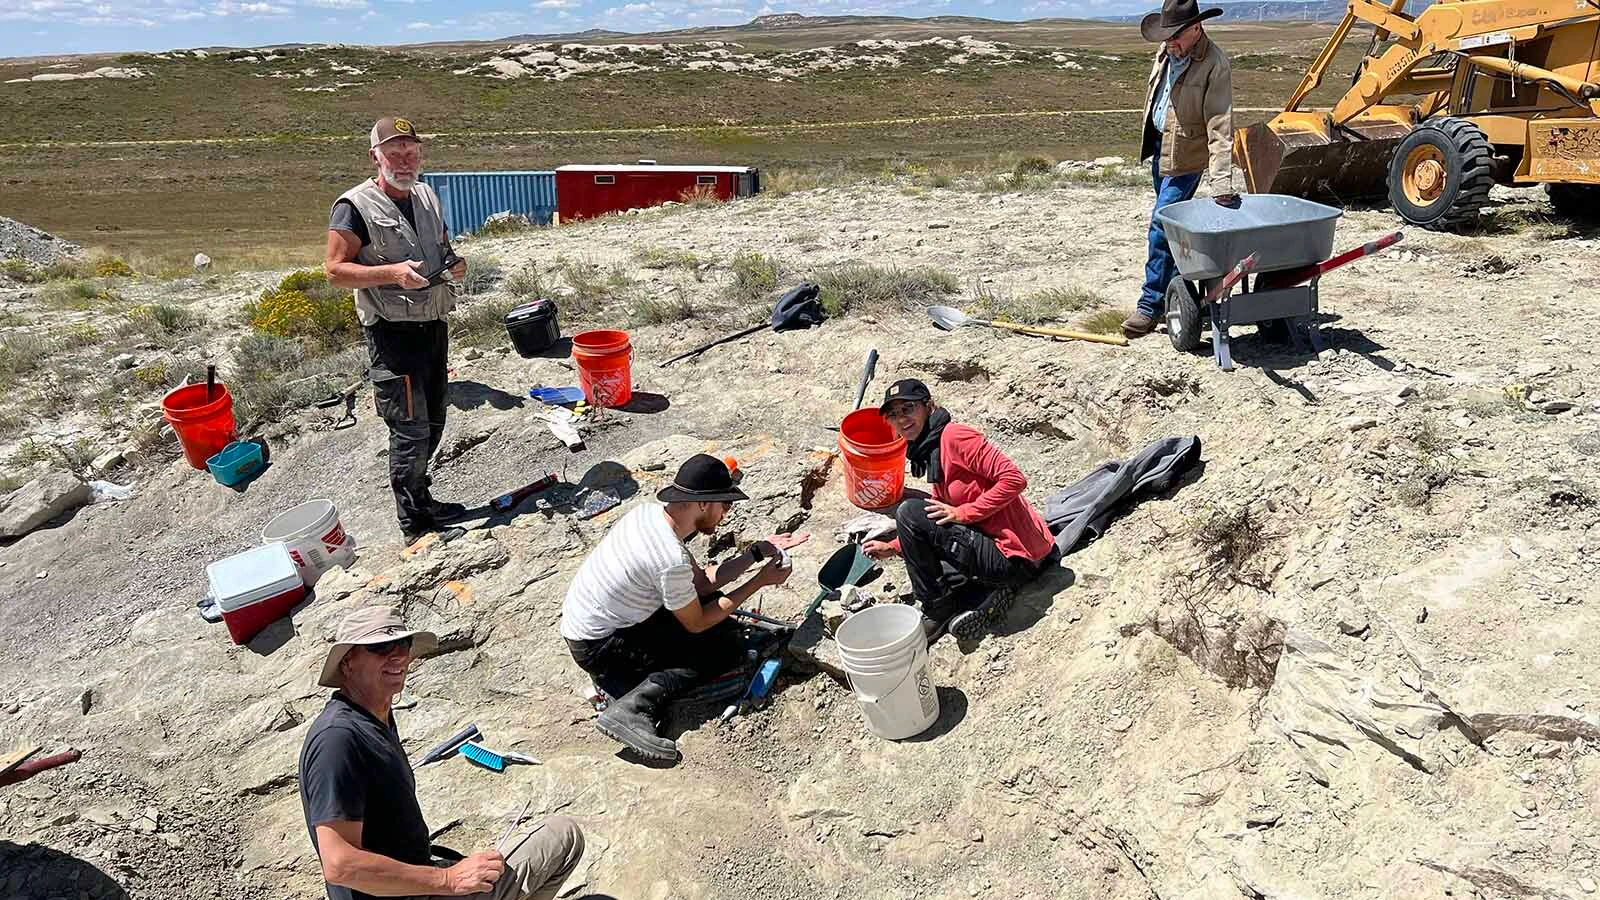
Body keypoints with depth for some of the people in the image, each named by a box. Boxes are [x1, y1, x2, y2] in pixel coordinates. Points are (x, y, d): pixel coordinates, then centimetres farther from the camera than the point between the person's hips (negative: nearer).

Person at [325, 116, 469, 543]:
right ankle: (415, 527, 6)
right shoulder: (356, 206, -12)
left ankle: (421, 500, 35)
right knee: (410, 429, -6)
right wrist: (392, 272, -27)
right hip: (393, 332, -7)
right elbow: (335, 270, -14)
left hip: (433, 324, 8)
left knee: (432, 421, 17)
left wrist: (454, 262, 1)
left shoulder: (427, 197, 10)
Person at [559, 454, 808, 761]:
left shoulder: (651, 512, -4)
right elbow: (696, 624, -12)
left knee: (711, 598, 14)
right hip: (598, 648, -9)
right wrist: (760, 581, -9)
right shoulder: (672, 559, -29)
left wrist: (758, 551, 1)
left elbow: (701, 582, 5)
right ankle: (633, 708, -17)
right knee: (729, 649, -10)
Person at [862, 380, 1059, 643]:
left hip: (1013, 557, -11)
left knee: (909, 511, -15)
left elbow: (1014, 479, -22)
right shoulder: (930, 452, 15)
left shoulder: (955, 436, -14)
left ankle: (937, 610, -5)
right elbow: (938, 523, 19)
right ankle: (987, 596, 5)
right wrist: (894, 548, 10)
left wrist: (962, 513, -19)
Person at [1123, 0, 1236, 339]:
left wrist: (1221, 182, -31)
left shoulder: (1215, 66, -20)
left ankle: (1151, 305, -5)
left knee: (1162, 226, -11)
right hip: (1159, 146, 8)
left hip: (1185, 156, -8)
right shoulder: (1166, 51, 3)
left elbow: (1219, 127, -25)